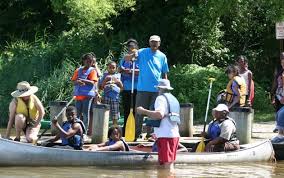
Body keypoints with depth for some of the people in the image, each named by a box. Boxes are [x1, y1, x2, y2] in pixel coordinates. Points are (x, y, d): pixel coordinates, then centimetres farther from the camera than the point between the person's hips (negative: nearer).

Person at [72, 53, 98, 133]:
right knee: (78, 113, 9)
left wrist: (82, 80, -18)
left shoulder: (92, 71, 1)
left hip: (87, 95, -4)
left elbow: (92, 82, -10)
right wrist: (78, 82, -14)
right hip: (78, 95, 4)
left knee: (85, 113, -4)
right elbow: (74, 82, 8)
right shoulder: (78, 70, 13)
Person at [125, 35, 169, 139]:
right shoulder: (142, 52, 2)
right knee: (140, 112, 0)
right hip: (142, 88, -1)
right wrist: (132, 56, -27)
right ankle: (136, 134, 6)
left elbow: (164, 74, 12)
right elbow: (126, 58, -5)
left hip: (157, 89, 2)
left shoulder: (162, 56, 8)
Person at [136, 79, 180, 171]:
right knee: (170, 163, 14)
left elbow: (159, 114, -25)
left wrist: (143, 111, -17)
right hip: (175, 134, 9)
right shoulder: (174, 99, 20)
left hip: (165, 135, -9)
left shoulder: (161, 98, -7)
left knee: (167, 163, -11)